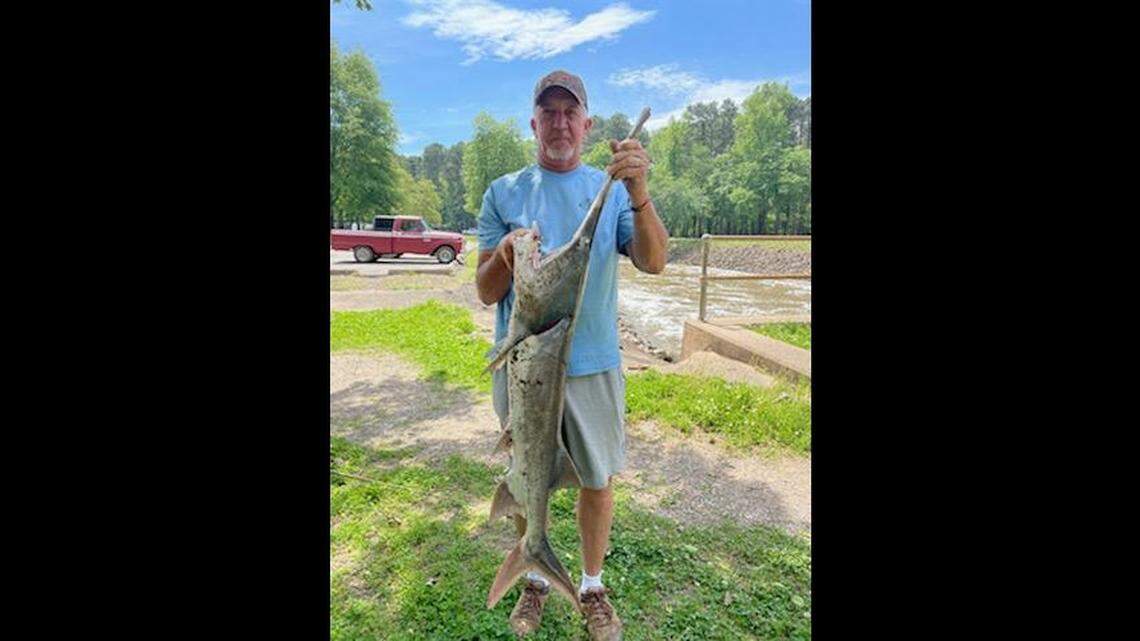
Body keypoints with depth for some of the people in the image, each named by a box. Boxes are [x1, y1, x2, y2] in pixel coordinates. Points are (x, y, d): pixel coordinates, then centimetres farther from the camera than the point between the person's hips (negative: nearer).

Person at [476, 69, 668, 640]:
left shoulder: (612, 188, 3)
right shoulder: (503, 193, 3)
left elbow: (653, 262, -14)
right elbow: (485, 292, -1)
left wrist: (639, 195, -31)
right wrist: (505, 253, -22)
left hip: (593, 363, 0)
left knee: (598, 480, 11)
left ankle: (592, 587, 37)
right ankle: (535, 581, 40)